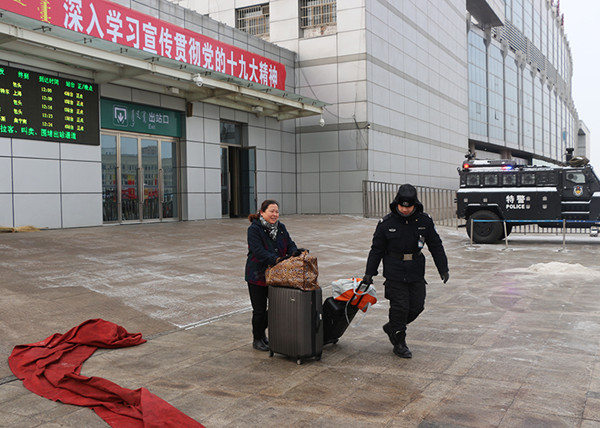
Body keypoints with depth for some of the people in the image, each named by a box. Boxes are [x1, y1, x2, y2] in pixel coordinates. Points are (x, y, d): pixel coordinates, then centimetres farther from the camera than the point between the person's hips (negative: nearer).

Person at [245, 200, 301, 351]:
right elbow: (258, 251, -25)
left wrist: (294, 252, -20)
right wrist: (276, 259, -36)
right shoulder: (254, 229, -15)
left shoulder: (281, 227, 5)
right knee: (259, 309, 3)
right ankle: (257, 339, 22)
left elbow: (289, 243, 3)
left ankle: (261, 332, 35)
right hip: (257, 275, -6)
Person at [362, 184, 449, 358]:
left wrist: (443, 269, 6)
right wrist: (369, 273, -1)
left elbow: (436, 246, 8)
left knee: (417, 306, 5)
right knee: (400, 307, -5)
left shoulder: (424, 221, -2)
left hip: (417, 273, 3)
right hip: (394, 274, -3)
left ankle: (391, 328, 29)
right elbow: (376, 250, 1)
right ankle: (399, 344, 13)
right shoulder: (386, 223, -6)